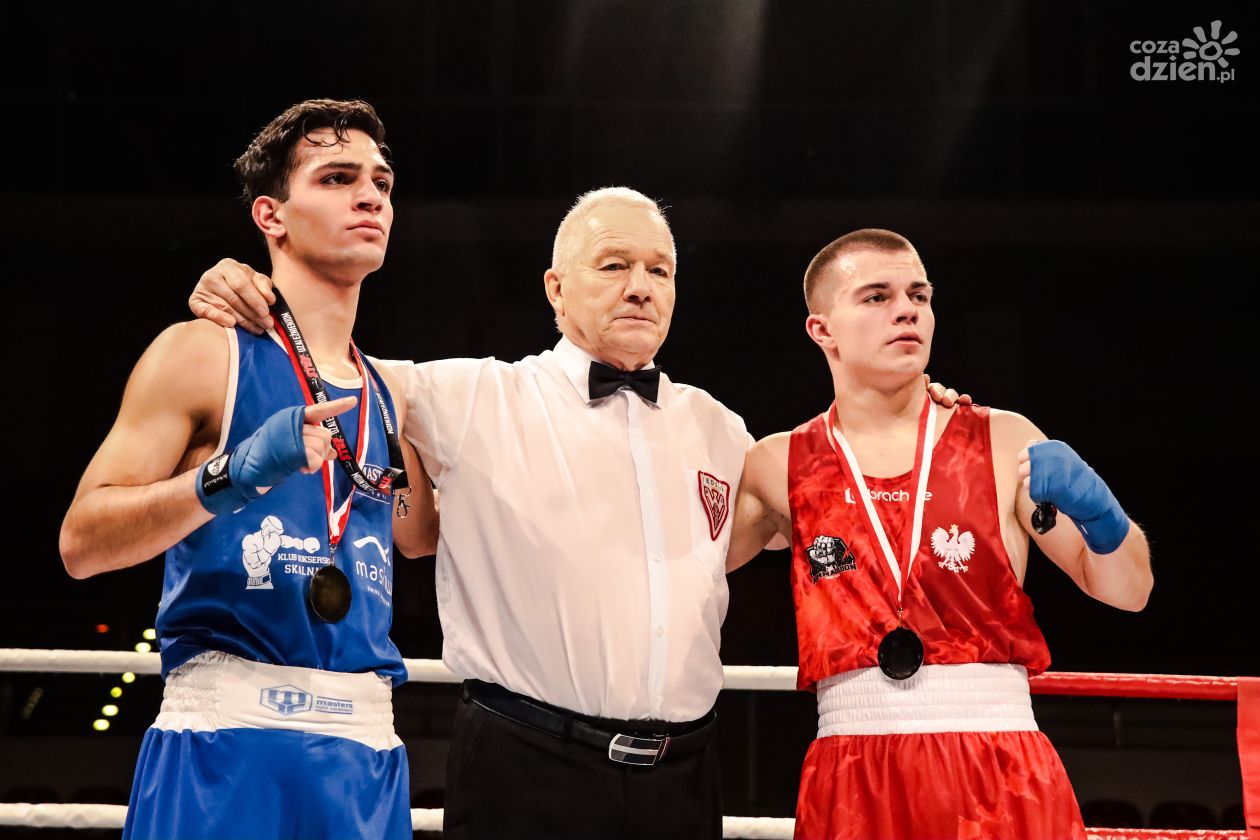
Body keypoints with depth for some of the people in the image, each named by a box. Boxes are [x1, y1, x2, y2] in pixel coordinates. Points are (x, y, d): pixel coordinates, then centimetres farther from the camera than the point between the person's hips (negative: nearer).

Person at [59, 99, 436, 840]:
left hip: (367, 751, 5)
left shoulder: (391, 396, 16)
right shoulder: (202, 355, -1)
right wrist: (230, 477, -20)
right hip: (228, 734, -5)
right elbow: (82, 543, -7)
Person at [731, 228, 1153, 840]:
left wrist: (1095, 510, -13)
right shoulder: (780, 467, 7)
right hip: (851, 785, 0)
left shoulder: (1003, 442, 6)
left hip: (1004, 774, 0)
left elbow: (1126, 590, 6)